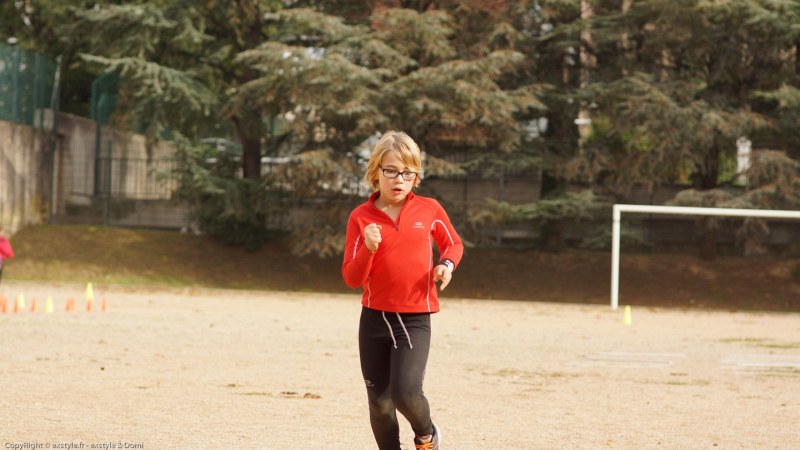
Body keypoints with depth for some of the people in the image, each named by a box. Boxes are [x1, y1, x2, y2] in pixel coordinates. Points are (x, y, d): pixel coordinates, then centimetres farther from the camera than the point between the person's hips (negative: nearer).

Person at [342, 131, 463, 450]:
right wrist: (368, 249, -22)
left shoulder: (429, 210, -1)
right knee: (379, 403, 5)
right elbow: (352, 279, -4)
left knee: (405, 392, -18)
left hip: (415, 319, -1)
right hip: (374, 319, 2)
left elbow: (454, 244, 17)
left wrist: (447, 263, -5)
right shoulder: (361, 217, -3)